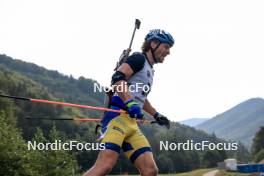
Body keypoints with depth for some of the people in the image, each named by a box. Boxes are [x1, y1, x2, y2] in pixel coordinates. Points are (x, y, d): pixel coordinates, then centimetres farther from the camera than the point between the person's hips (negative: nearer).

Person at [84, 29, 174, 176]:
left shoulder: (150, 71, 28)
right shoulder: (139, 58, 0)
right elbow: (117, 79, -17)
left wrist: (157, 115, 43)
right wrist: (130, 103, -28)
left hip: (132, 123, 9)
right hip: (118, 115, -9)